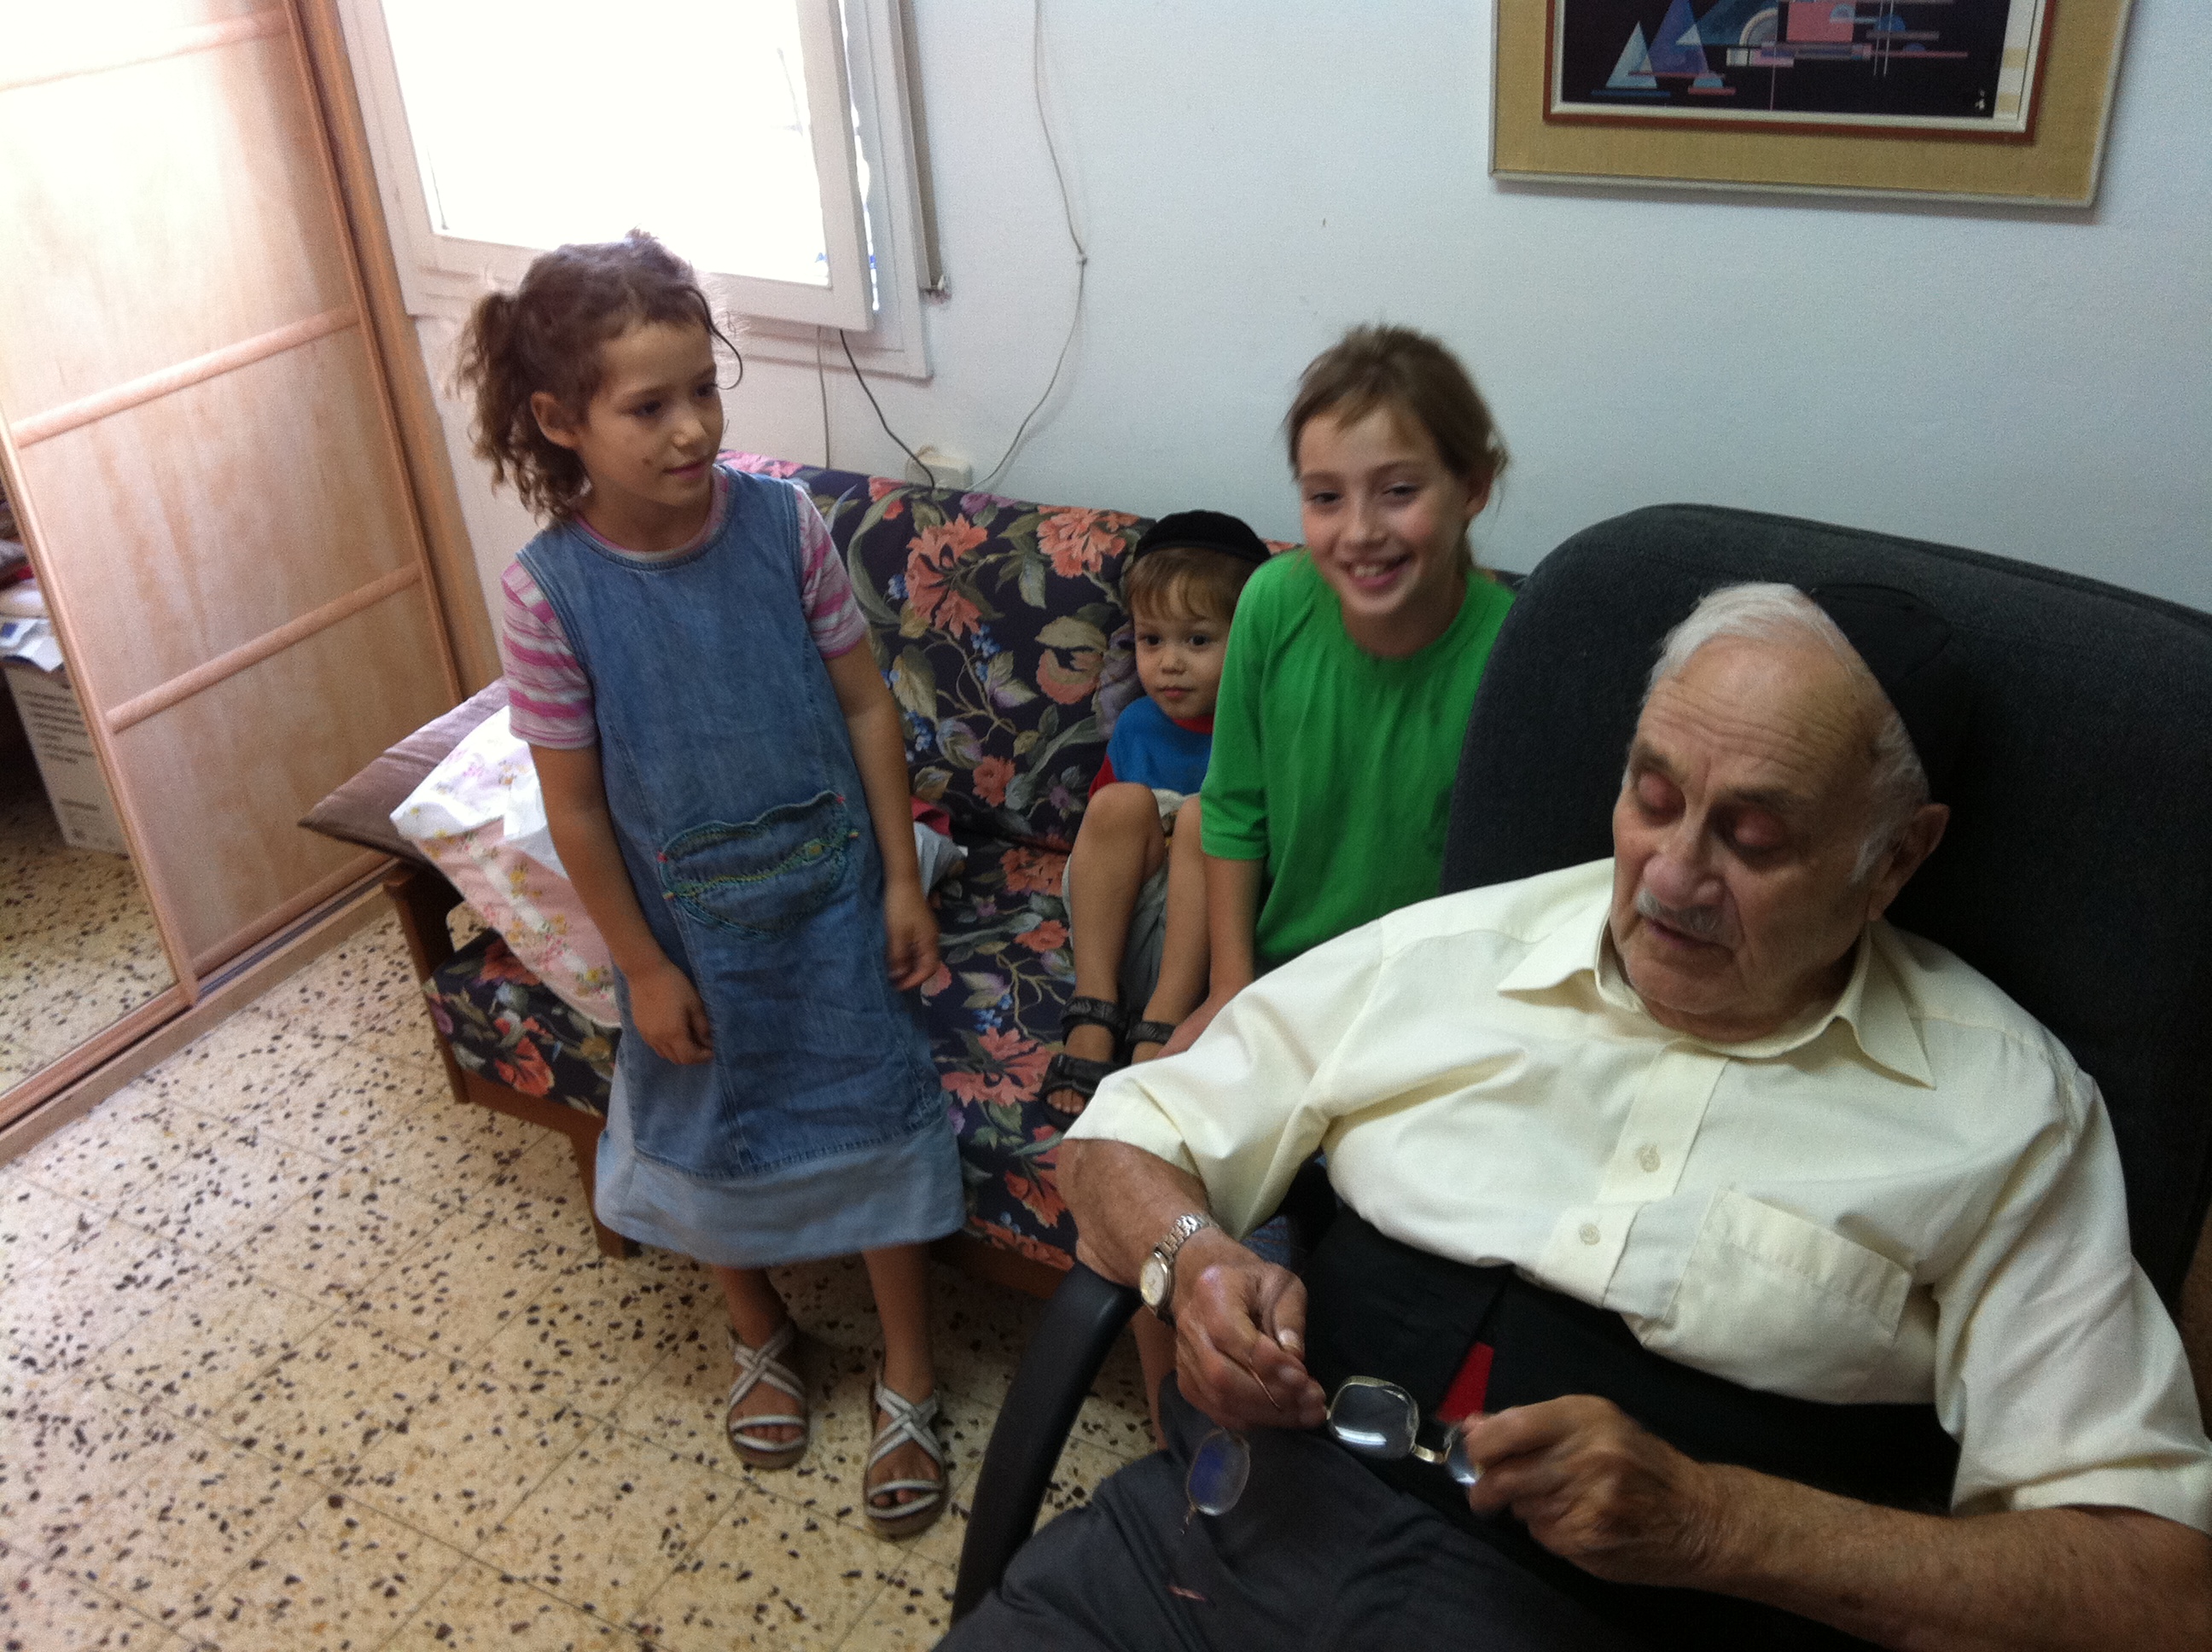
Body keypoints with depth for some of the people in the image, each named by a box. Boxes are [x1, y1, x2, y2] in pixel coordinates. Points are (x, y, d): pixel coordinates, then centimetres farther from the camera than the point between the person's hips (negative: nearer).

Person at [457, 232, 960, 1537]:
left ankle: (909, 1382, 30)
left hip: (834, 892, 1)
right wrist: (643, 966, -6)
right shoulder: (551, 590, -18)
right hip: (692, 924, 0)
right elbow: (576, 805, -11)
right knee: (713, 1134, 18)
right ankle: (762, 1336, 48)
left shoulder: (784, 523, -14)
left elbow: (866, 703, -5)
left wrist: (903, 880, -4)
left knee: (880, 1119, 9)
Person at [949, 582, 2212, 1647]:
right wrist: (1195, 1260, -7)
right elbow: (1127, 1138, 15)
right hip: (1260, 1519, 2)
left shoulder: (2006, 1113, 1)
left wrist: (1709, 1519, -14)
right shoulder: (1447, 953, 8)